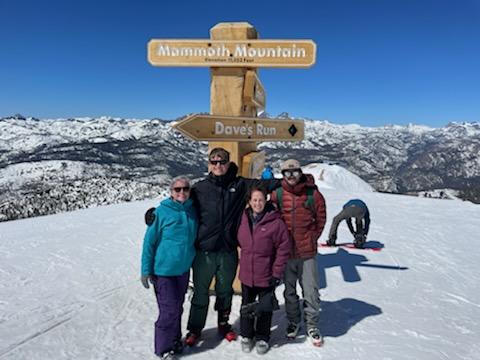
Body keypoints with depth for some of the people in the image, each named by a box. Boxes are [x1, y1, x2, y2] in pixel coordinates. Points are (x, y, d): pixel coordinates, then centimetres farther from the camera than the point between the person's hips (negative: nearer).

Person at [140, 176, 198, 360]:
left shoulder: (192, 211, 0)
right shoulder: (161, 212, -14)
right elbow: (149, 241, -10)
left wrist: (192, 259, 14)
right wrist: (146, 270, -10)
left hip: (184, 269, 5)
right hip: (164, 269, -5)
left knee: (178, 307, 17)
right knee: (169, 309, -1)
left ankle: (175, 340, 36)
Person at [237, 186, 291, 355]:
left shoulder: (275, 221, -15)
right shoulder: (244, 219, -3)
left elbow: (284, 247, -13)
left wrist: (277, 272, -12)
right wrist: (246, 259, 11)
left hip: (266, 275, -3)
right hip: (247, 274, 3)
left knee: (265, 307, 13)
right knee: (247, 306, 18)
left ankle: (262, 338, 33)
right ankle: (246, 336, 37)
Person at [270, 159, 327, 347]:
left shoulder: (313, 194, -6)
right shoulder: (277, 194, -4)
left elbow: (321, 219, 5)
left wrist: (311, 238, 3)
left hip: (307, 252, -1)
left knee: (310, 290, 5)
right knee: (289, 290, 15)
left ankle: (312, 324, 25)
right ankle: (293, 321, 35)